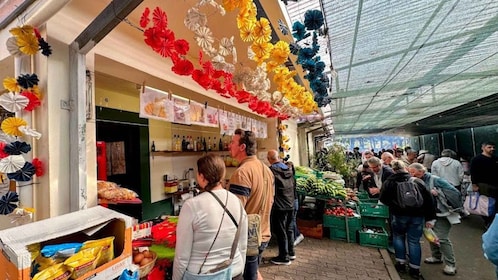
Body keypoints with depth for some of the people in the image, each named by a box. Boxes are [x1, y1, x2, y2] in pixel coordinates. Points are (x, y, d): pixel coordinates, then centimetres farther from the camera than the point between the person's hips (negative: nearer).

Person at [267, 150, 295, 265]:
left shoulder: (271, 170, -17)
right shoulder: (288, 168, 5)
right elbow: (294, 185, 13)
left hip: (279, 206, -7)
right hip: (290, 205, 7)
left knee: (280, 231, 6)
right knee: (289, 229, 20)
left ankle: (284, 257, 17)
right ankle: (291, 253, 33)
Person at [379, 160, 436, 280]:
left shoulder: (389, 182, -5)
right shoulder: (418, 181, 1)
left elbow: (383, 199, 0)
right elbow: (428, 201, 2)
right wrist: (429, 218, 6)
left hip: (399, 215, -2)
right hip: (418, 215, 2)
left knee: (398, 236, 19)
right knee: (414, 241, 12)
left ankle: (401, 264, 24)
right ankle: (414, 270, 21)